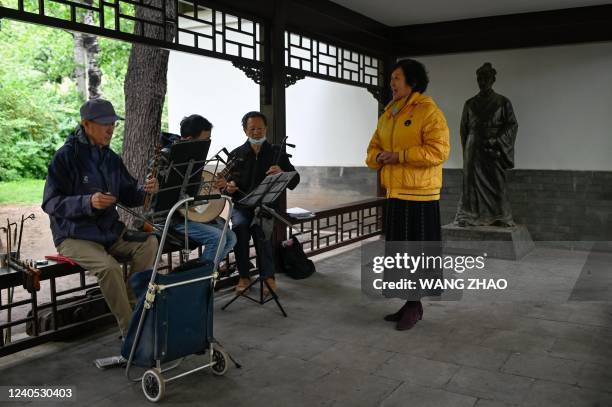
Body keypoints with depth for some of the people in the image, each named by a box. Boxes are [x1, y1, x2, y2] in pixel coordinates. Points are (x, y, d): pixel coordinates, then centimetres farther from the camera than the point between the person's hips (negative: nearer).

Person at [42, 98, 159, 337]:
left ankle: (134, 307, -11)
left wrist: (144, 191, -12)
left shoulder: (110, 158, 9)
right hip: (74, 236, -6)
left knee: (149, 243, -20)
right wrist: (88, 202, -29)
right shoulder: (66, 157, -10)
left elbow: (127, 196, 12)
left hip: (110, 231, 6)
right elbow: (50, 203, -14)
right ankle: (130, 331, -17)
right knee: (109, 266, -32)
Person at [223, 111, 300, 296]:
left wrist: (282, 173, -20)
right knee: (239, 226, -31)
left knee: (259, 226, -34)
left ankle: (269, 276, -24)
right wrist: (228, 187, -10)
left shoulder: (276, 153, 10)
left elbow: (294, 181, 2)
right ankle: (244, 276, -18)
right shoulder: (236, 155, 15)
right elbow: (226, 181, 15)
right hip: (241, 204, 2)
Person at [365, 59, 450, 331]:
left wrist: (399, 156, -19)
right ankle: (410, 303, 26)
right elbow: (373, 149, 20)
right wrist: (378, 157, -4)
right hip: (394, 194, 8)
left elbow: (438, 151, -19)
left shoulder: (429, 111, -8)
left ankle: (415, 305, 12)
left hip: (419, 195, -8)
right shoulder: (387, 114, 16)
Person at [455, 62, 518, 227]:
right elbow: (464, 128, 12)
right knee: (473, 181, 0)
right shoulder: (470, 103, 10)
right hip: (474, 150, 2)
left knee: (495, 182, -3)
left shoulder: (503, 102, 2)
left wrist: (495, 141, -12)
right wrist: (466, 150, 7)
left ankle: (498, 218, 3)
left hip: (494, 150, -2)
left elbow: (512, 125, 0)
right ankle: (472, 217, 4)